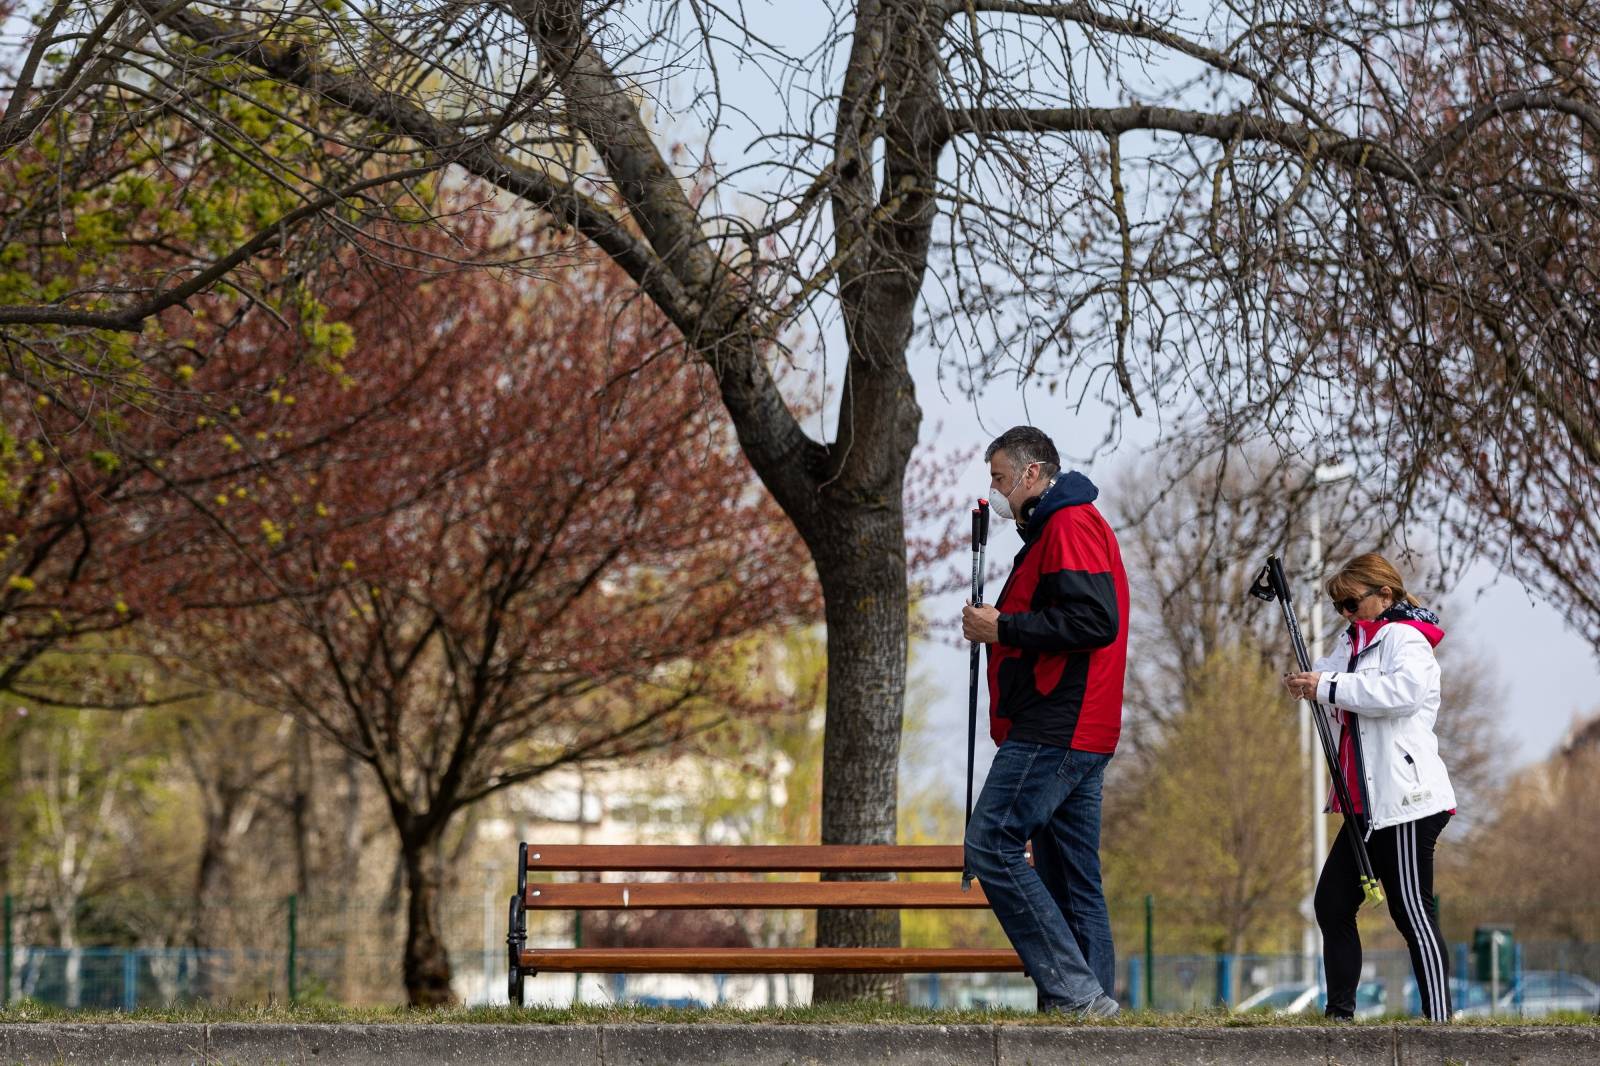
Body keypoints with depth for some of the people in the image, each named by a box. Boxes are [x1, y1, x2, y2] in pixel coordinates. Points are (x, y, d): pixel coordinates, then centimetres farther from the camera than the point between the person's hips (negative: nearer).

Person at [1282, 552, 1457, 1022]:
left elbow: (1405, 689, -28)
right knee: (1332, 902, 9)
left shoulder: (1405, 638, -10)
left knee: (1413, 913, -8)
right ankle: (1340, 1011, 15)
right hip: (1367, 803, 10)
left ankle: (1440, 1019, -4)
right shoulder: (1356, 642, 20)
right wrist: (1304, 681, -4)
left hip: (1406, 800, -10)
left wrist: (1329, 686, -26)